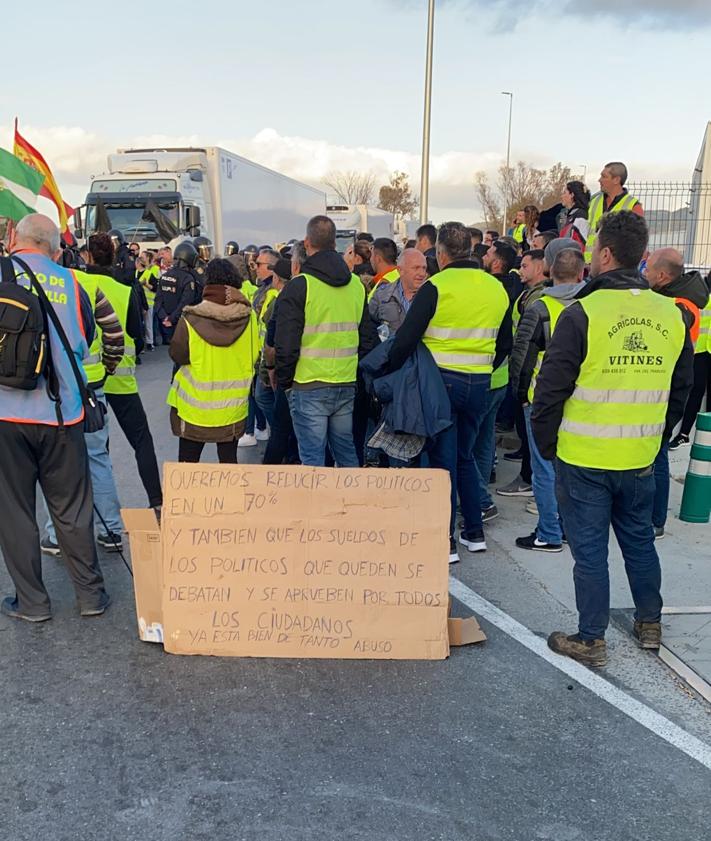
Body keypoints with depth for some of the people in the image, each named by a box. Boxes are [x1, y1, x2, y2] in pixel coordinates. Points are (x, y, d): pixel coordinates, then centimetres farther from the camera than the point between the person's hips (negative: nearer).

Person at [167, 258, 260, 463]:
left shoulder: (190, 319, -15)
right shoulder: (249, 317, -10)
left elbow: (178, 356, -6)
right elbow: (254, 356, 1)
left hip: (195, 406, -2)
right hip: (233, 407, 2)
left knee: (188, 461, 13)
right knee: (228, 461, 14)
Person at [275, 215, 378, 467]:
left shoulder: (299, 286, -10)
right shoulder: (356, 285, 8)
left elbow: (286, 344, -11)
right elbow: (368, 339, 14)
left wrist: (284, 381, 3)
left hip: (309, 387, -5)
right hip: (347, 386, 5)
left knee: (312, 460, 2)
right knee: (347, 453, 18)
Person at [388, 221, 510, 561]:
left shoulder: (435, 287, -12)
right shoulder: (497, 288, 7)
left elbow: (405, 340, -14)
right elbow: (504, 343, 14)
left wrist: (391, 373, -1)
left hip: (442, 381, -5)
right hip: (479, 384, 5)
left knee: (443, 459, 3)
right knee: (465, 455, 19)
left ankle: (447, 541, 8)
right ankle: (475, 532, 25)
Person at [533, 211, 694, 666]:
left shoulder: (583, 313, -15)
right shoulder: (672, 315, 2)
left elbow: (551, 389, -13)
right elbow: (681, 389, 12)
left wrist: (546, 444, 0)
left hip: (584, 459, -5)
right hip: (641, 458, 5)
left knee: (590, 549, 5)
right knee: (640, 540, 21)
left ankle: (590, 640, 16)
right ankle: (650, 623, 37)